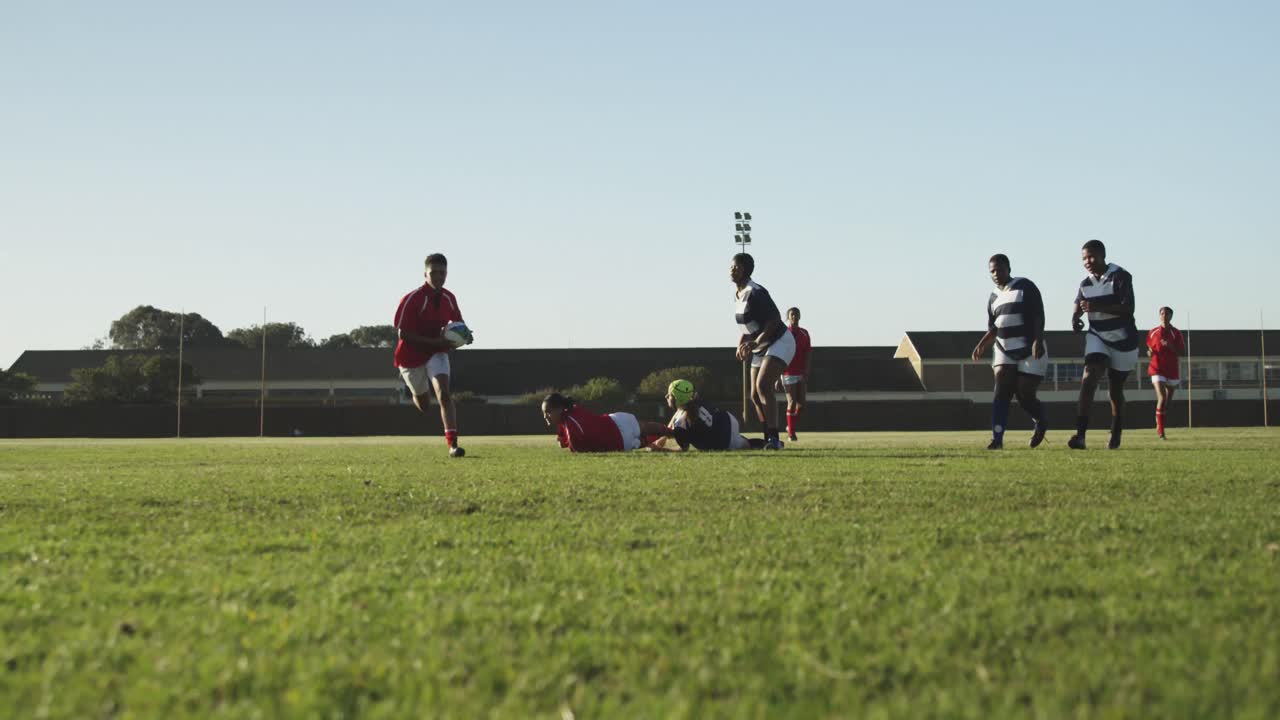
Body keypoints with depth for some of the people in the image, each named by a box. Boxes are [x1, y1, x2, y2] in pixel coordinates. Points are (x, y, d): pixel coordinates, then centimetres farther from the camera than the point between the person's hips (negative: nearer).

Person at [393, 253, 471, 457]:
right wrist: (435, 341, -30)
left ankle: (453, 444, -28)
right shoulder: (412, 299, -22)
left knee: (444, 394, -20)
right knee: (423, 403, 12)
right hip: (412, 355, -2)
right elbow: (402, 333, -24)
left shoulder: (449, 299, -4)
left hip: (437, 352, 2)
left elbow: (458, 323, 14)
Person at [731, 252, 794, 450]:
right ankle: (769, 440, 19)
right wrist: (742, 345, 7)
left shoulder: (756, 293, -20)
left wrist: (756, 342, -32)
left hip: (780, 343, -10)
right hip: (761, 349, 10)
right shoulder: (739, 294, 9)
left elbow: (775, 319, -27)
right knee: (755, 396, 10)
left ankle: (774, 438, -31)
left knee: (763, 385, -26)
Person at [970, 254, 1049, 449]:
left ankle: (1041, 423, 28)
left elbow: (1038, 316, -12)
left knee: (1025, 397, -4)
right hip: (1004, 351, 5)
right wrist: (982, 346, 0)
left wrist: (1038, 340, -24)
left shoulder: (1025, 287, -4)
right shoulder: (994, 298, 15)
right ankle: (997, 439, -19)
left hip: (1030, 352, -5)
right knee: (1001, 393, -13)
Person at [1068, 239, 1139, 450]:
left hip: (1122, 340, -3)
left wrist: (1097, 307, -33)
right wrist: (1075, 319, -7)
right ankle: (1080, 434, -33)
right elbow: (1078, 306, 18)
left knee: (1115, 390, 9)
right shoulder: (1085, 284, 3)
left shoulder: (1120, 277, -14)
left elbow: (1128, 309, -23)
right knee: (1089, 377, -22)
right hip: (1097, 337, 3)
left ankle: (1116, 437, 30)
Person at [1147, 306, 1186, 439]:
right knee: (1161, 398, -19)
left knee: (1168, 400, 13)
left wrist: (1171, 347, -20)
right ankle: (1161, 432, -16)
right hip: (1157, 369, -2)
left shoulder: (1176, 333, 1)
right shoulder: (1153, 332, 4)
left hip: (1172, 370, 2)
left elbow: (1182, 351, -3)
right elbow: (1150, 346, 20)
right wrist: (1150, 352, -4)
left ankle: (1159, 423, 42)